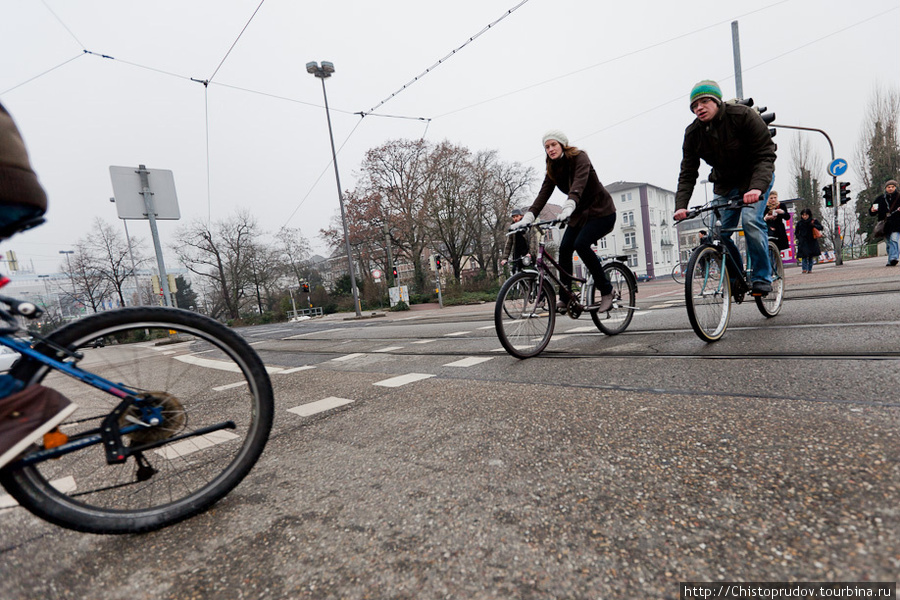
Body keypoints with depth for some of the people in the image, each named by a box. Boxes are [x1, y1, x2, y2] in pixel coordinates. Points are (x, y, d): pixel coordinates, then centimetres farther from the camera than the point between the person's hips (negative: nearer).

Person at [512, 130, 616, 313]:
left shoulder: (579, 157, -16)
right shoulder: (552, 169, 2)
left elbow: (579, 183, -35)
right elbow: (543, 194, -9)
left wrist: (569, 206, -53)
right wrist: (528, 217, -24)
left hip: (601, 211, -6)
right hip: (580, 213, 6)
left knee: (581, 244, -27)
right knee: (564, 248, -12)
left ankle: (606, 291, -12)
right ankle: (565, 298, -3)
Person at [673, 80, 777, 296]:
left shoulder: (743, 115, -20)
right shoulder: (692, 133, -8)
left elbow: (765, 154, -24)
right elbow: (688, 173, -10)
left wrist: (757, 187, -42)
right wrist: (681, 205, -27)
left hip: (756, 178, -4)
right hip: (725, 185, 4)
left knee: (751, 220, -25)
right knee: (718, 233, -7)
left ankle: (762, 278, -12)